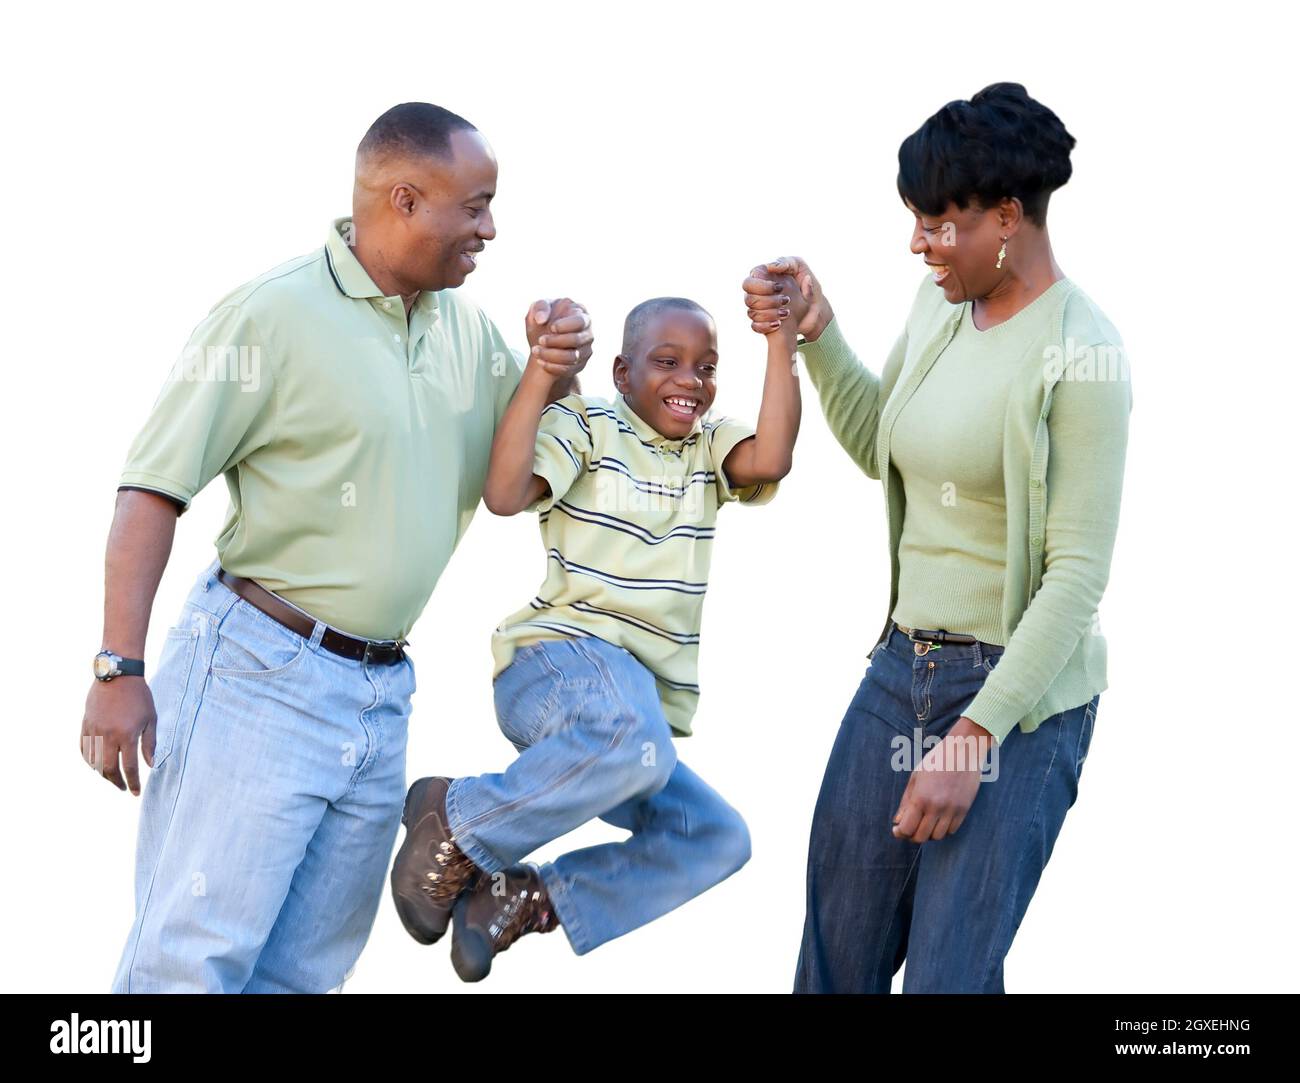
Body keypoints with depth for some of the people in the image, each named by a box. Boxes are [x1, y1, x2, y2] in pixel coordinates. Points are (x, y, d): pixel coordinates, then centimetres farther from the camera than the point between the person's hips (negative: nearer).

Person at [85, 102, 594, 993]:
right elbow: (153, 490, -10)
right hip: (262, 675, -6)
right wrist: (120, 669, -17)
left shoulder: (469, 329, 11)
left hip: (383, 696, 7)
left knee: (305, 970, 10)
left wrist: (558, 372, 1)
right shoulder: (274, 314, -9)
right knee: (193, 960, -7)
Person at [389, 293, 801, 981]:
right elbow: (504, 496, -18)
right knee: (636, 743, -39)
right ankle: (455, 821, -16)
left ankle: (524, 901, 3)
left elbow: (770, 460, -8)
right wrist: (541, 366, -19)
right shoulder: (584, 424, 0)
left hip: (642, 695, 7)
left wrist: (782, 339, -11)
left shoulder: (709, 446, 15)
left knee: (717, 839, -1)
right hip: (560, 661, -7)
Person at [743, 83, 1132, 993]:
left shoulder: (1079, 353, -16)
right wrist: (816, 336, 7)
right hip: (901, 669, 7)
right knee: (836, 957, 12)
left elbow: (1079, 574, -18)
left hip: (1019, 693, -7)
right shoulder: (940, 305, 6)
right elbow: (879, 448, 22)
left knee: (945, 972, -2)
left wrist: (973, 738, -21)